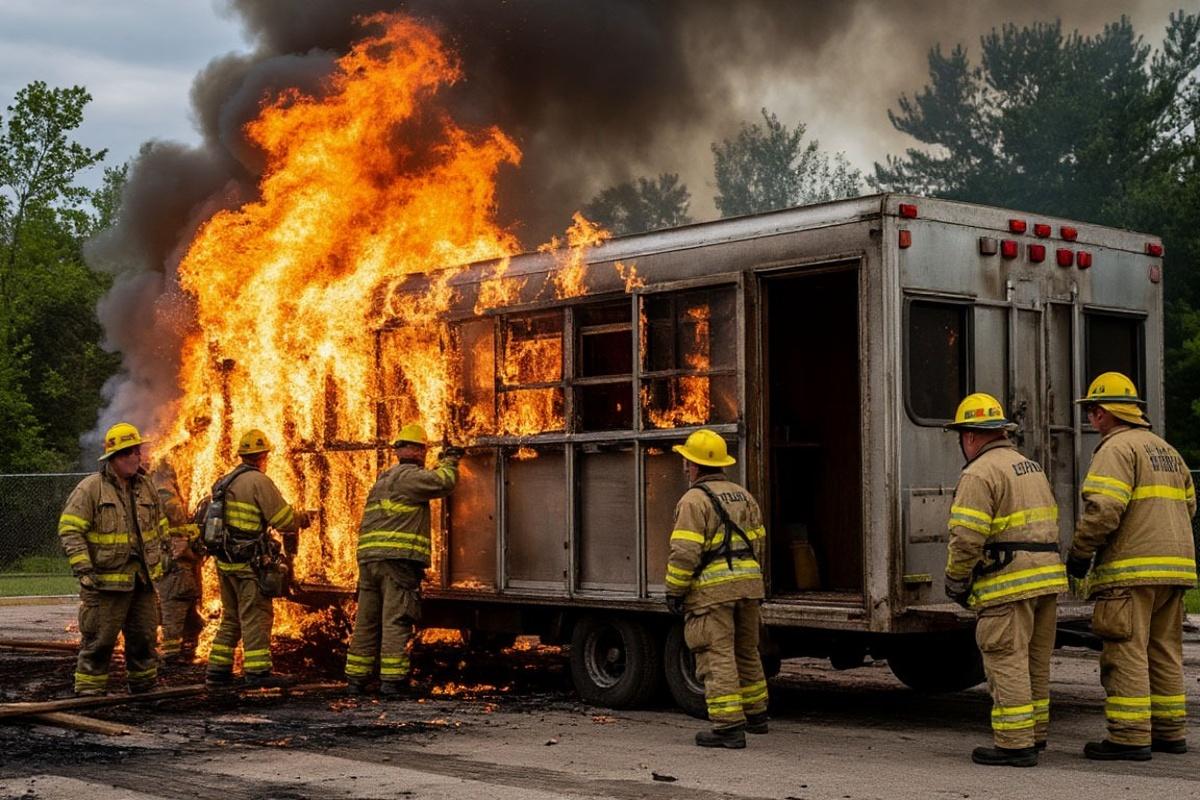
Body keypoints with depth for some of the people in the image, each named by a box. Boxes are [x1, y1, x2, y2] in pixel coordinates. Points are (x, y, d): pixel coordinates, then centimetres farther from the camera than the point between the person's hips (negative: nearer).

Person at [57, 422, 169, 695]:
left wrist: (164, 553, 21)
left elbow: (160, 526, 26)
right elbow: (69, 530, -13)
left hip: (143, 578, 6)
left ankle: (144, 687, 28)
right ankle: (89, 692, 6)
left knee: (144, 636, 14)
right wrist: (84, 570, -18)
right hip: (106, 580, -6)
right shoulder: (90, 488, -10)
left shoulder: (146, 487, 11)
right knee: (99, 640, -3)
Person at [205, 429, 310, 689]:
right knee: (256, 617, -5)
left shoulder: (224, 482, 14)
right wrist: (302, 518, 6)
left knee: (230, 618, 15)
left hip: (225, 560, 8)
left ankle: (218, 670, 16)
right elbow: (284, 520, -14)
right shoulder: (259, 482, -12)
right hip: (250, 562, -8)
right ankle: (258, 670, -6)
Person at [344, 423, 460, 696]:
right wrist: (449, 462, 8)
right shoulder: (408, 476, -3)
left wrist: (442, 464, 34)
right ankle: (392, 679, -10)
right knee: (396, 621, -7)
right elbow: (442, 483, -12)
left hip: (368, 558, 8)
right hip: (399, 558, -8)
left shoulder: (383, 480, 25)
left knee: (366, 621, 10)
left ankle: (356, 678, 11)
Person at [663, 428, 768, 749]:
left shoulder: (694, 500, -9)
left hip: (711, 590, -8)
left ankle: (728, 725, -8)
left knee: (717, 656, -5)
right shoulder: (743, 496, 15)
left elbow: (685, 552, -15)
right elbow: (758, 542, 17)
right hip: (748, 585, 8)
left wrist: (674, 591, -8)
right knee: (746, 651, 20)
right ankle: (754, 714, 30)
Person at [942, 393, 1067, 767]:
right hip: (1047, 578, 9)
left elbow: (967, 537, -17)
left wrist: (955, 580, -4)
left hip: (1009, 582, -9)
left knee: (1006, 662, -5)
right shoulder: (1031, 467, 20)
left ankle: (1014, 743, -4)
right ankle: (1034, 736, 24)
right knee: (1035, 662, 16)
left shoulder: (980, 474, -11)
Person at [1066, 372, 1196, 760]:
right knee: (1164, 651, 15)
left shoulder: (1117, 448, -9)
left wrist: (1079, 554, -9)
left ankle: (1130, 737, -8)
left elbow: (1103, 510, -19)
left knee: (1126, 653, -7)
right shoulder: (1166, 450, 21)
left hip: (1132, 569, -9)